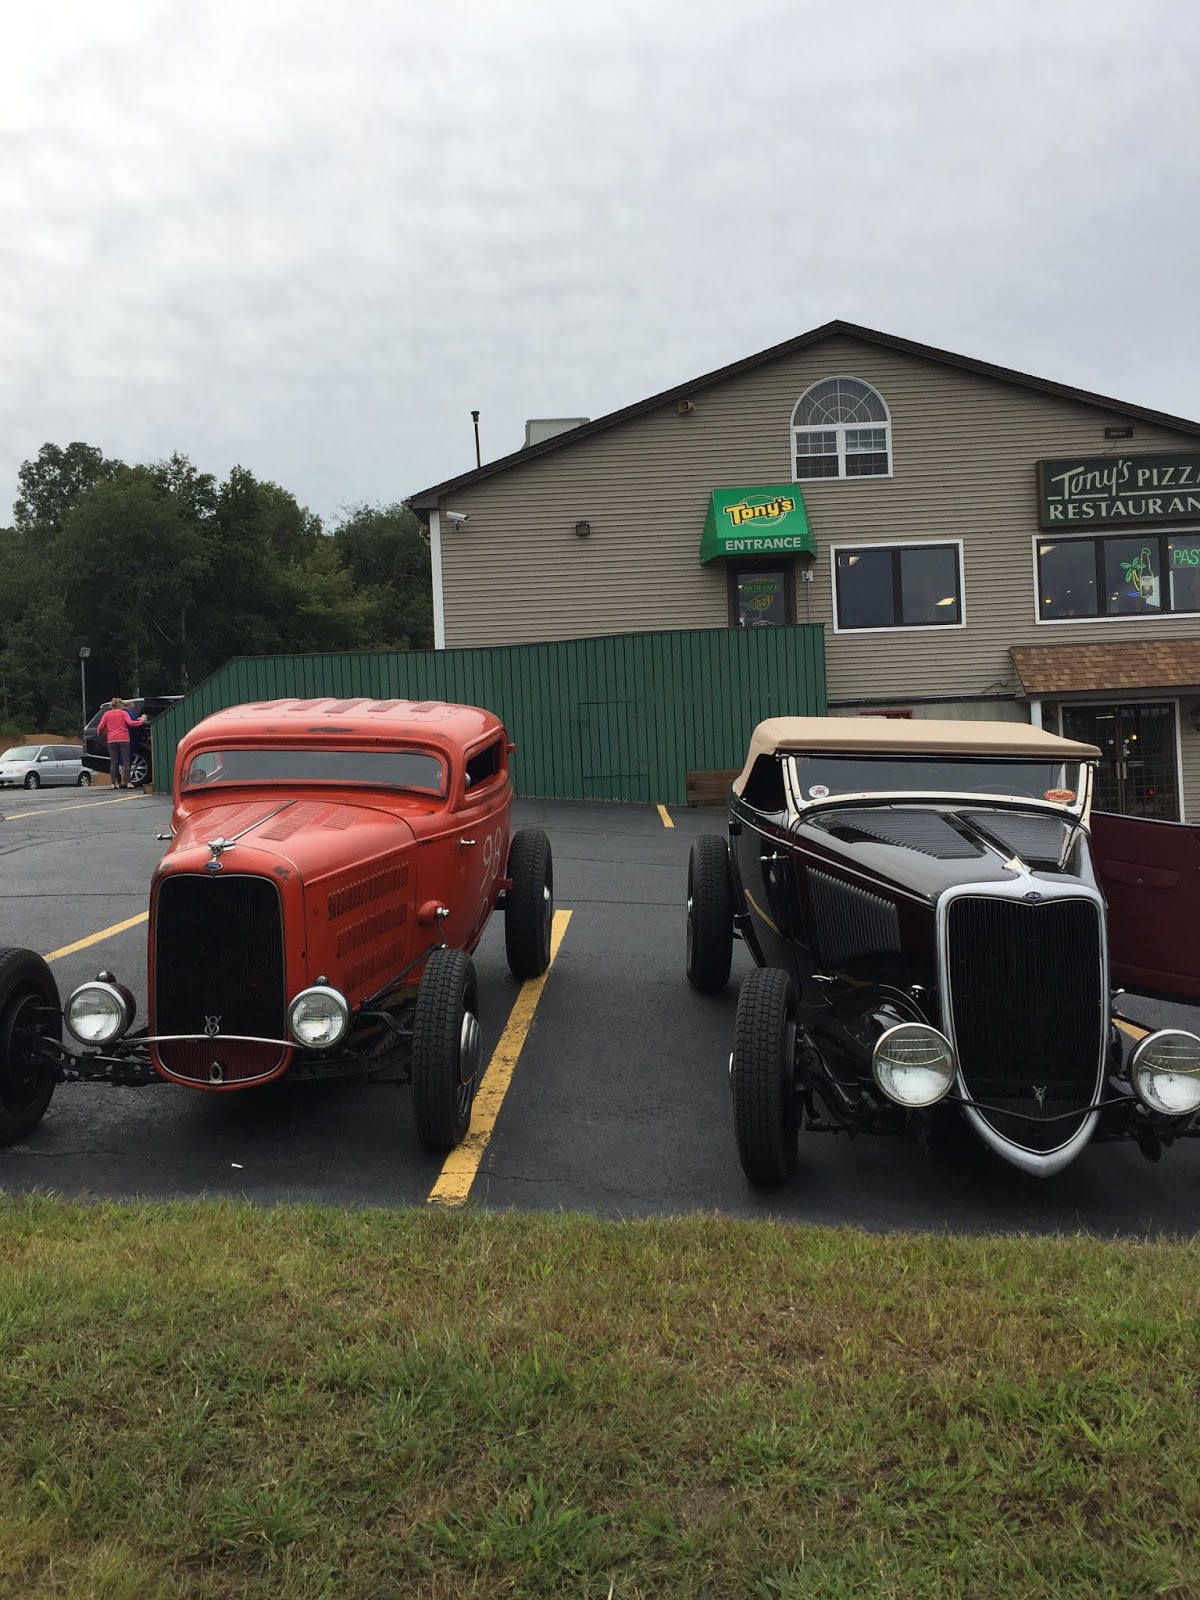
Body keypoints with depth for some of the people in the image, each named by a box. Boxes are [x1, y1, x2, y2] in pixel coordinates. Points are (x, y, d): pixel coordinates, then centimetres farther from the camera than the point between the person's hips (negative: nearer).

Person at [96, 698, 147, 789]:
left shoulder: (107, 714, 10)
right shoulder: (123, 713, 2)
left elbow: (100, 727, 5)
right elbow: (130, 723, -13)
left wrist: (100, 733, 25)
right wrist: (141, 721, -4)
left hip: (111, 740, 2)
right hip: (124, 739, -2)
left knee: (113, 762, 3)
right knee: (126, 761, -1)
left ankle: (114, 783, -1)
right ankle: (127, 782, -6)